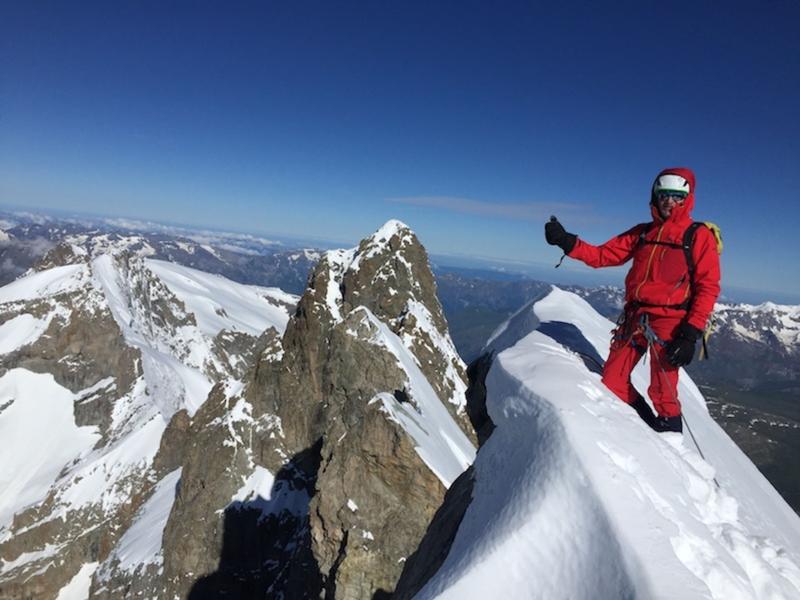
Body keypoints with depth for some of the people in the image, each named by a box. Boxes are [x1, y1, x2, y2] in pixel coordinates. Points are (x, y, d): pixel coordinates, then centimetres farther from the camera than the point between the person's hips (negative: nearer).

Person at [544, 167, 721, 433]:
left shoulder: (699, 236, 0)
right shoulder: (642, 232, 13)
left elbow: (708, 287, -5)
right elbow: (603, 255, 9)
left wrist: (691, 334, -14)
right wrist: (567, 242, -6)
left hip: (669, 321, -5)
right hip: (635, 317, 5)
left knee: (663, 393, -6)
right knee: (612, 381, 7)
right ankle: (648, 426, 27)